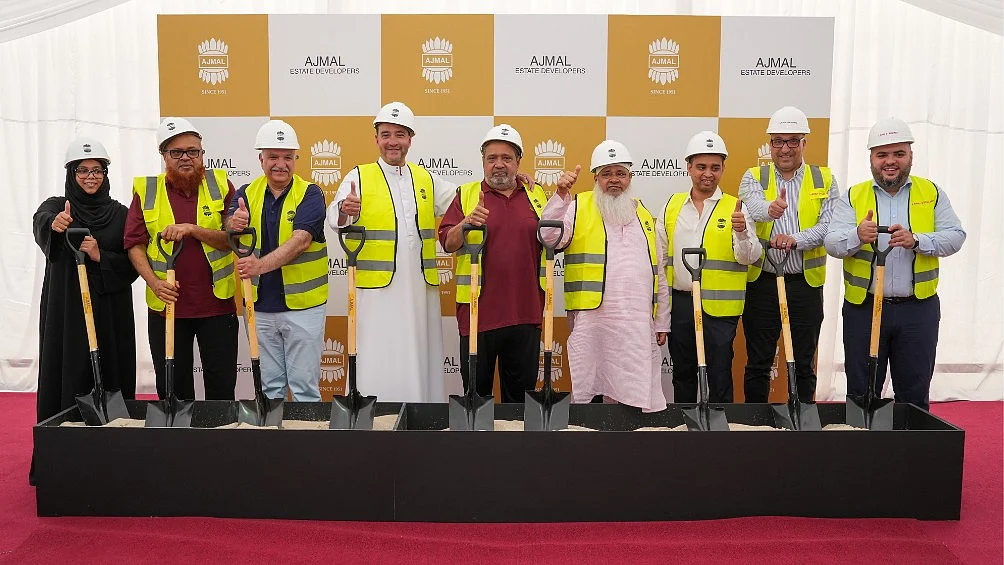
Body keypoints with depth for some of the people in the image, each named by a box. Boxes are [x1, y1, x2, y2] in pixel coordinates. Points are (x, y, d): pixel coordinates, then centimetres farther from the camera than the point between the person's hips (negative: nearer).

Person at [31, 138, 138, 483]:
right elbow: (40, 223, -21)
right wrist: (53, 224, -44)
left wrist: (101, 257, -15)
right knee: (66, 376, -2)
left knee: (110, 377, 0)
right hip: (65, 310, -1)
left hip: (110, 310, 1)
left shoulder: (120, 214, 8)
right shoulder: (56, 207, 5)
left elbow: (132, 264, 3)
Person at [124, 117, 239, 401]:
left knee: (222, 387, 7)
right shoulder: (146, 190, 4)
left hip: (217, 303, -1)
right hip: (166, 304, 1)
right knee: (173, 389, 11)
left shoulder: (220, 184, 2)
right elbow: (135, 244, 1)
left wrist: (192, 229, -19)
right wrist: (153, 281, -14)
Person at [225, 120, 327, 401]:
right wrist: (233, 224, -36)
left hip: (303, 305, -3)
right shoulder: (246, 194, 5)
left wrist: (260, 265, -37)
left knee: (304, 386, 5)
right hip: (259, 306, 4)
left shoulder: (310, 194, -7)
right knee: (269, 386, 15)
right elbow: (230, 230, -11)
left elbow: (301, 241, -22)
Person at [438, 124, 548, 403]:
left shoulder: (536, 194, 12)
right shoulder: (466, 194, 5)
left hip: (525, 310, 2)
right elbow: (447, 243, -4)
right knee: (476, 389, 8)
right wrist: (466, 223, -23)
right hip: (479, 310, -2)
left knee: (522, 389, 12)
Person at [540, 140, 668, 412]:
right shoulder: (578, 208, 7)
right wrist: (561, 194, -19)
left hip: (639, 323, 4)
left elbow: (658, 275, 20)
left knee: (638, 395, 5)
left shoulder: (644, 216, 19)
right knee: (586, 393, 0)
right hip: (591, 318, -3)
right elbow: (549, 237, -11)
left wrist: (662, 323, 17)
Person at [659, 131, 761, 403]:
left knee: (719, 373, 2)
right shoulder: (672, 206, 8)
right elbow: (659, 258, 12)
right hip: (679, 302, 4)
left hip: (719, 306, -3)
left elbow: (749, 257, -11)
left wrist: (741, 232, -31)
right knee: (682, 372, 15)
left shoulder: (735, 208, -1)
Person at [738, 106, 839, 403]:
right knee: (758, 364, 8)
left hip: (806, 282, 1)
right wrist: (769, 209, -44)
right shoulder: (754, 177, 3)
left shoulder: (824, 180, 6)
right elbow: (753, 205, -20)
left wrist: (795, 239, -25)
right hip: (761, 282, 0)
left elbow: (829, 225, -7)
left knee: (804, 364, 11)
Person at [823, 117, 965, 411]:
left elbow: (954, 236, -3)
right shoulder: (852, 196, 4)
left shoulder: (932, 193, 7)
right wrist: (857, 237, -29)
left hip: (918, 309, 1)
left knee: (914, 394, 10)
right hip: (863, 308, 0)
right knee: (861, 394, 8)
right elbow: (832, 243, -7)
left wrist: (916, 240, -21)